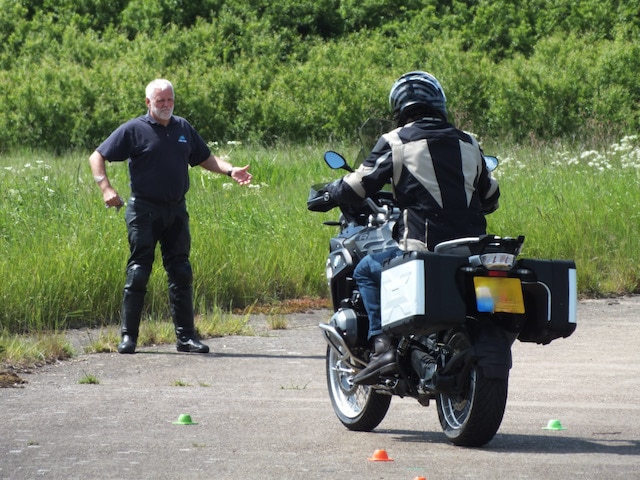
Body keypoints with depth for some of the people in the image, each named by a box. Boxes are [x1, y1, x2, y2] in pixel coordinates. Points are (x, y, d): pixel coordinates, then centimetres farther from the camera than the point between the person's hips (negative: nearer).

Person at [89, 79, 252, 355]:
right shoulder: (134, 130, -3)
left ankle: (185, 336, 9)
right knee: (138, 274, -3)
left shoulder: (183, 128, 12)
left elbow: (205, 158, 23)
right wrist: (106, 189, -17)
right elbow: (97, 157, -2)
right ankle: (128, 336, 3)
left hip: (176, 210, 4)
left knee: (181, 274, 5)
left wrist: (230, 171, 5)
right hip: (144, 210, -4)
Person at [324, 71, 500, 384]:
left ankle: (382, 345, 1)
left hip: (422, 247, -5)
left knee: (366, 270, 19)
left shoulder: (395, 142, 2)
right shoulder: (468, 143, 16)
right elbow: (490, 198, 25)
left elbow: (357, 188, 3)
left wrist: (331, 191, 26)